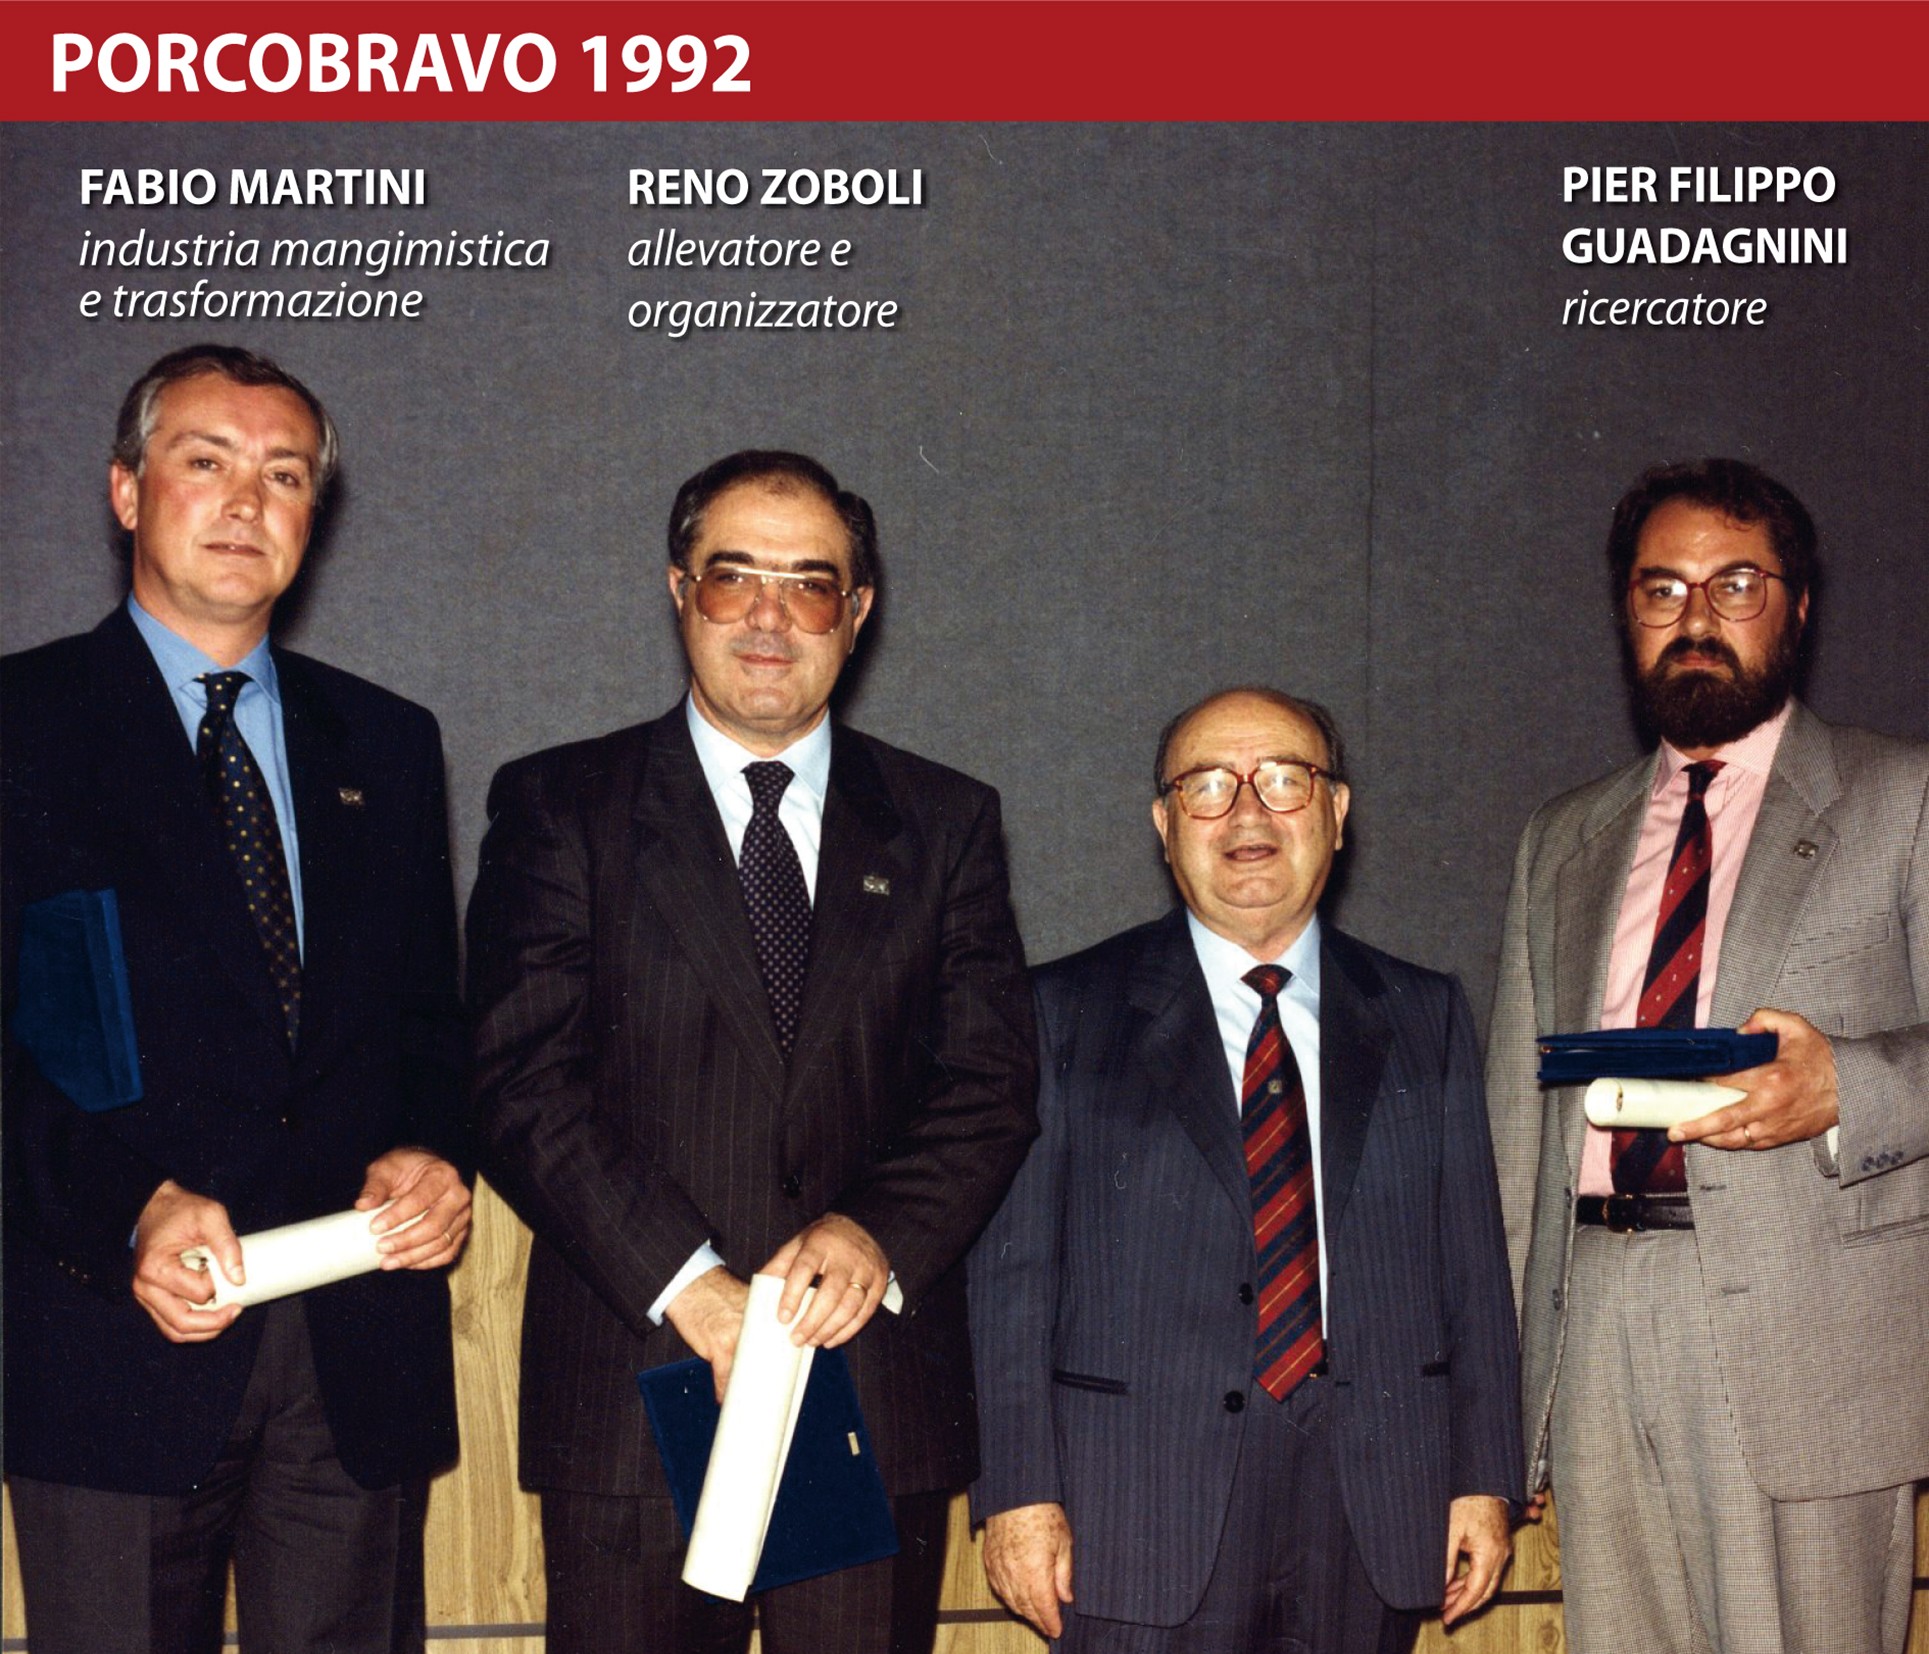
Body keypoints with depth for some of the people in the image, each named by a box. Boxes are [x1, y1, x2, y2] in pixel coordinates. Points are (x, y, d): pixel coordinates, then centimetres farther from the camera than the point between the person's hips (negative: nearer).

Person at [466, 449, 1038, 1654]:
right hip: (634, 1398, -1)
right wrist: (683, 1283, -15)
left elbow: (993, 1084, 4)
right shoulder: (559, 808, 5)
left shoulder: (946, 823, 11)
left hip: (881, 1401, 2)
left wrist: (880, 1233, -14)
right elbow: (524, 1083, -5)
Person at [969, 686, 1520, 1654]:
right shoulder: (1068, 1013, 3)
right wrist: (1021, 1493, -7)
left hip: (1368, 1501, 2)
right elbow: (1013, 1265, -1)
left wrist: (1483, 1479, 5)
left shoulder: (1423, 1017, 11)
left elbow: (1472, 1262, 9)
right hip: (1145, 1508, -2)